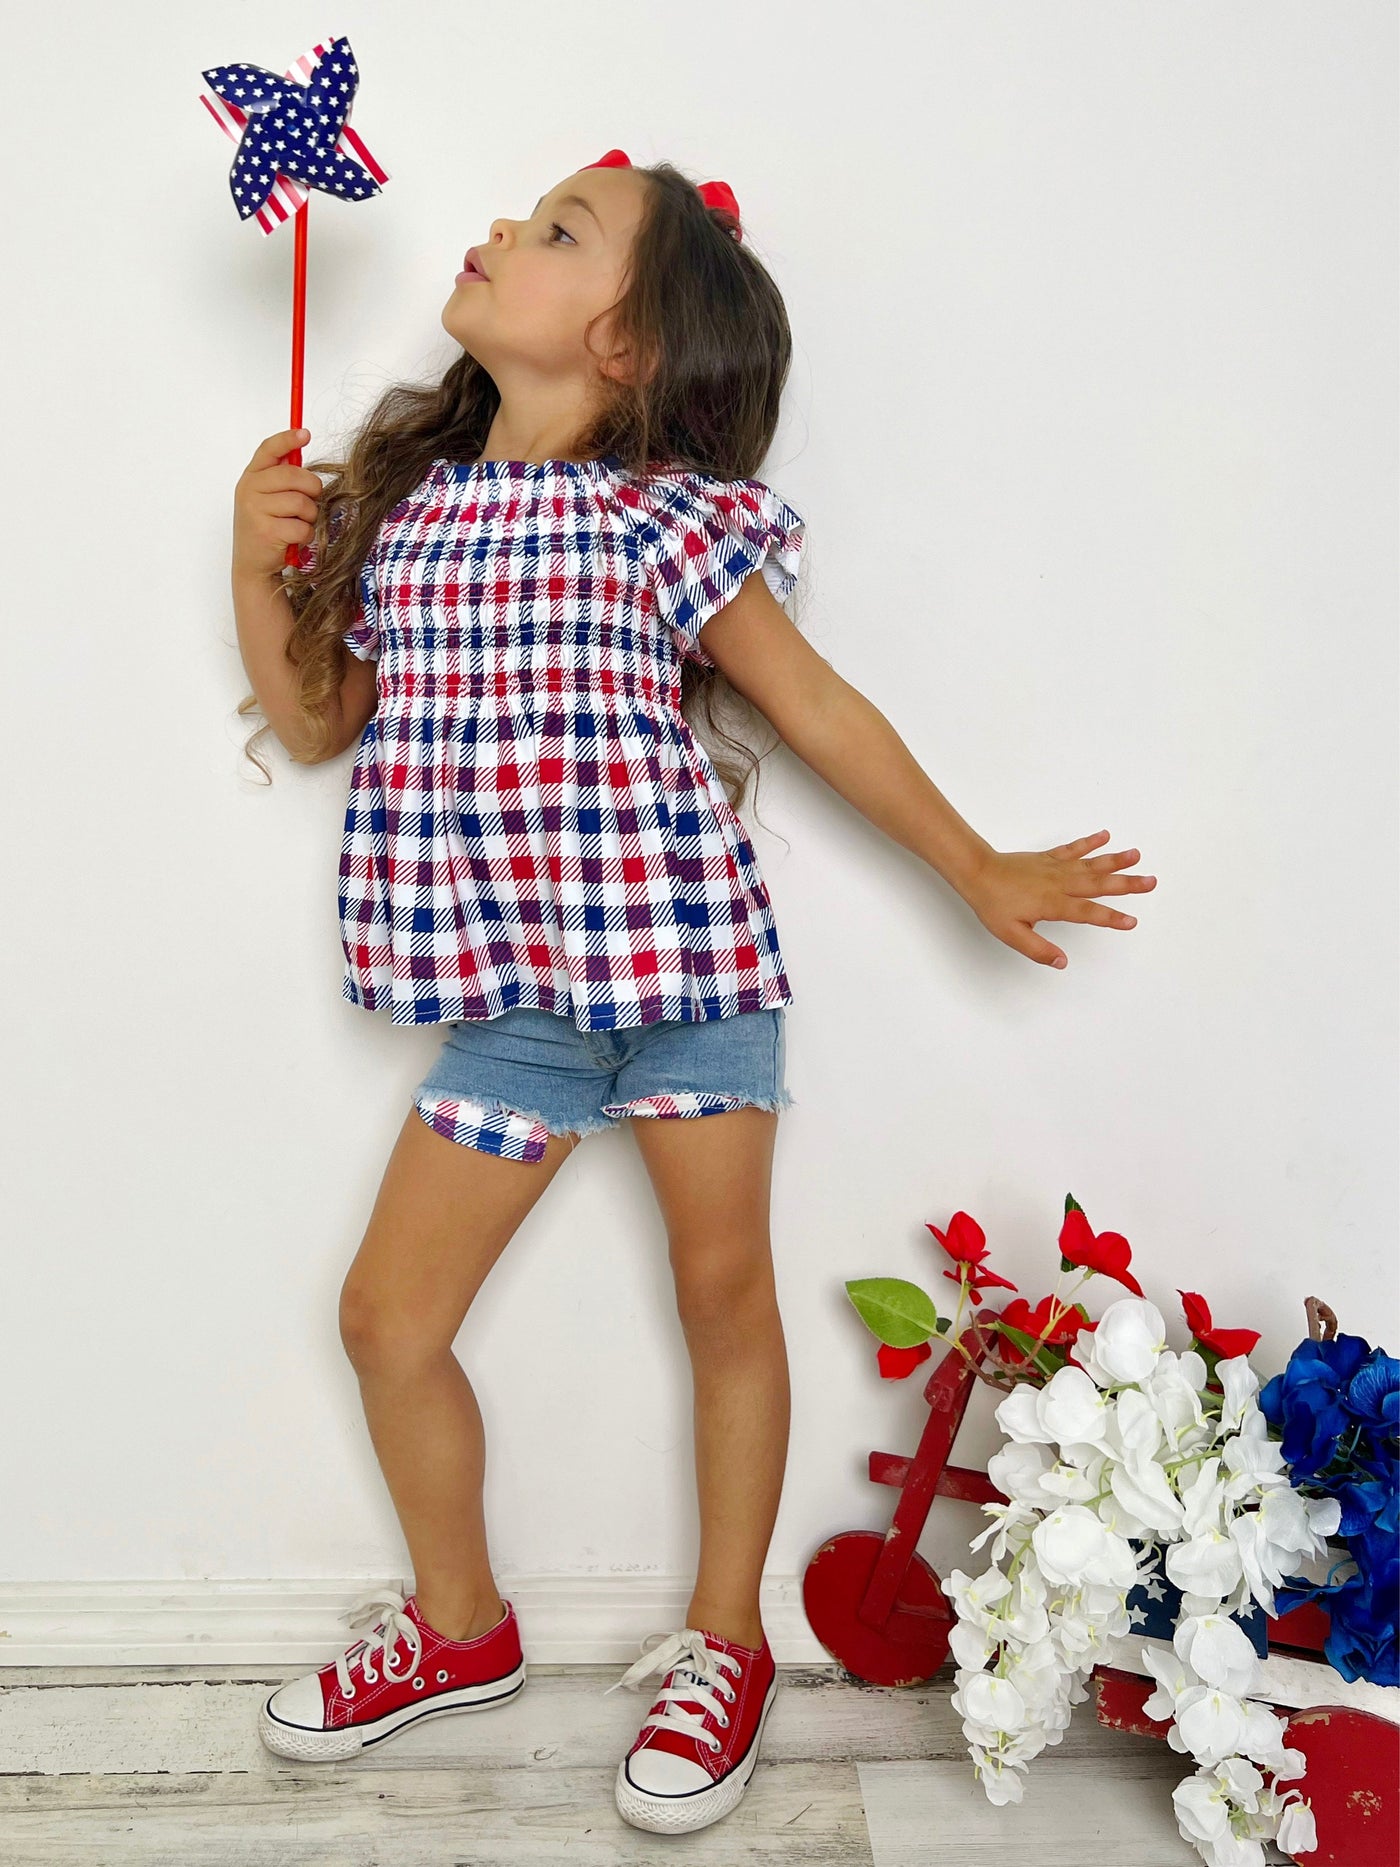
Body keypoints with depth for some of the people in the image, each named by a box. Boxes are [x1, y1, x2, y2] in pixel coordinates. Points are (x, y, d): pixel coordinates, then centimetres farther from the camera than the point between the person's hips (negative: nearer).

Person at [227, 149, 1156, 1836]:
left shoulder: (667, 519, -7)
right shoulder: (394, 505, 7)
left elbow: (818, 712, 1)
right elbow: (315, 722, 17)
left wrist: (986, 872, 5)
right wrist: (257, 559, 2)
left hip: (686, 957, -4)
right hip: (505, 995, 5)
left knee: (723, 1295, 8)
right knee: (388, 1316, 7)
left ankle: (723, 1648, 31)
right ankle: (458, 1629, 33)